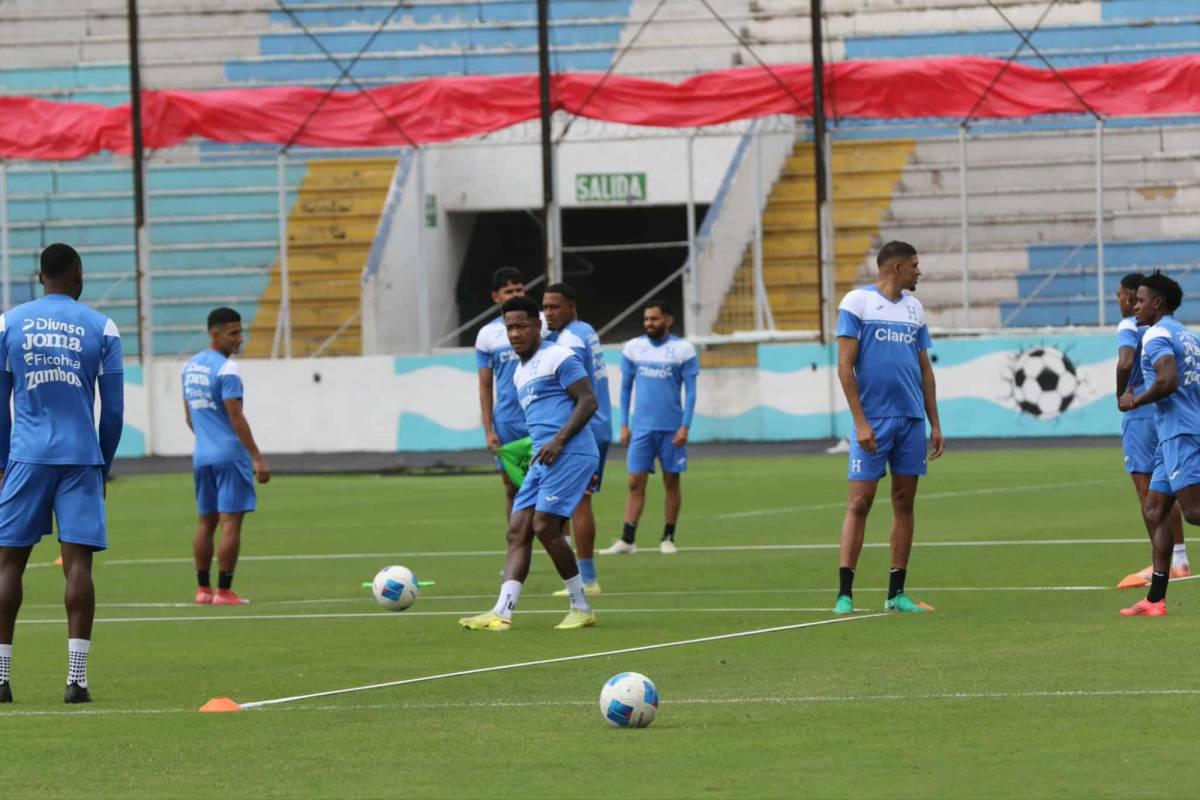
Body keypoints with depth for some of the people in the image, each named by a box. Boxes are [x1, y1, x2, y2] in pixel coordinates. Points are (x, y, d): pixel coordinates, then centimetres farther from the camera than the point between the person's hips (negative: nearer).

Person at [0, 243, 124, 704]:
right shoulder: (101, 329, 4)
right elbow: (114, 411, 5)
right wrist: (104, 466, 17)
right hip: (81, 458, 0)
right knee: (78, 562, -4)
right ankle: (76, 679, -11)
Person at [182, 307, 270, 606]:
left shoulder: (189, 367, 12)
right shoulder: (227, 369, -14)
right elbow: (236, 418, -17)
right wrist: (257, 458, -16)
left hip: (202, 456, 8)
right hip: (230, 455, -8)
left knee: (206, 521, 14)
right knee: (231, 521, -5)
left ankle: (203, 589, 15)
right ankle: (224, 592, -6)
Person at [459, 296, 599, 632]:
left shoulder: (557, 358, -5)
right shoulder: (520, 372, 23)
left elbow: (588, 401, -12)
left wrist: (558, 441, -20)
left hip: (569, 453, -9)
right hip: (542, 459, 9)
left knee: (544, 525, -15)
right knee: (518, 531, -3)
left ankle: (581, 608, -2)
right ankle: (502, 613, -11)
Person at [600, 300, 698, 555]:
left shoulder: (684, 350, -2)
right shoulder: (633, 348, 6)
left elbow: (690, 392, -2)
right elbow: (626, 388, 11)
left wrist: (685, 426, -10)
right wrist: (624, 424, 6)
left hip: (671, 428, -2)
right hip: (641, 427, 2)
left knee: (671, 482, 4)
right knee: (636, 483, -3)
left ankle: (668, 538, 13)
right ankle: (627, 540, -4)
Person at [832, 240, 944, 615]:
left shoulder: (914, 308, 14)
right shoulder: (857, 302, -4)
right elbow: (845, 366, -8)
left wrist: (935, 424, 12)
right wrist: (860, 422, -14)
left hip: (911, 419, 6)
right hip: (873, 420, -6)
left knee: (904, 503, 6)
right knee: (860, 502, -7)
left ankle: (897, 592, 10)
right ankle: (844, 594, -6)